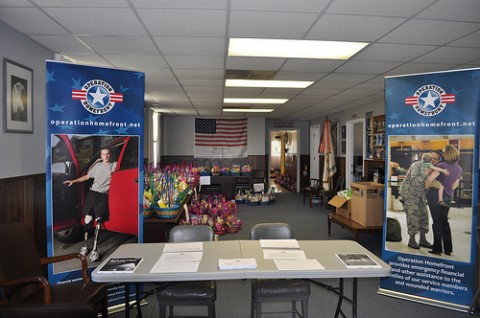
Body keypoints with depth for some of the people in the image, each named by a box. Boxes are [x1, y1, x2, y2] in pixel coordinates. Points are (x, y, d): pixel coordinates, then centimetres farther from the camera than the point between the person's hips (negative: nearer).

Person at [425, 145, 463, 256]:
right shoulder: (459, 169, 8)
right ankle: (448, 249, 21)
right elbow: (454, 186, 14)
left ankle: (437, 249, 7)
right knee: (444, 221, 17)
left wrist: (426, 188, -6)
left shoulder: (442, 165, -14)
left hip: (436, 194, -6)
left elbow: (430, 179, -22)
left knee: (437, 222, 1)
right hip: (447, 197, 6)